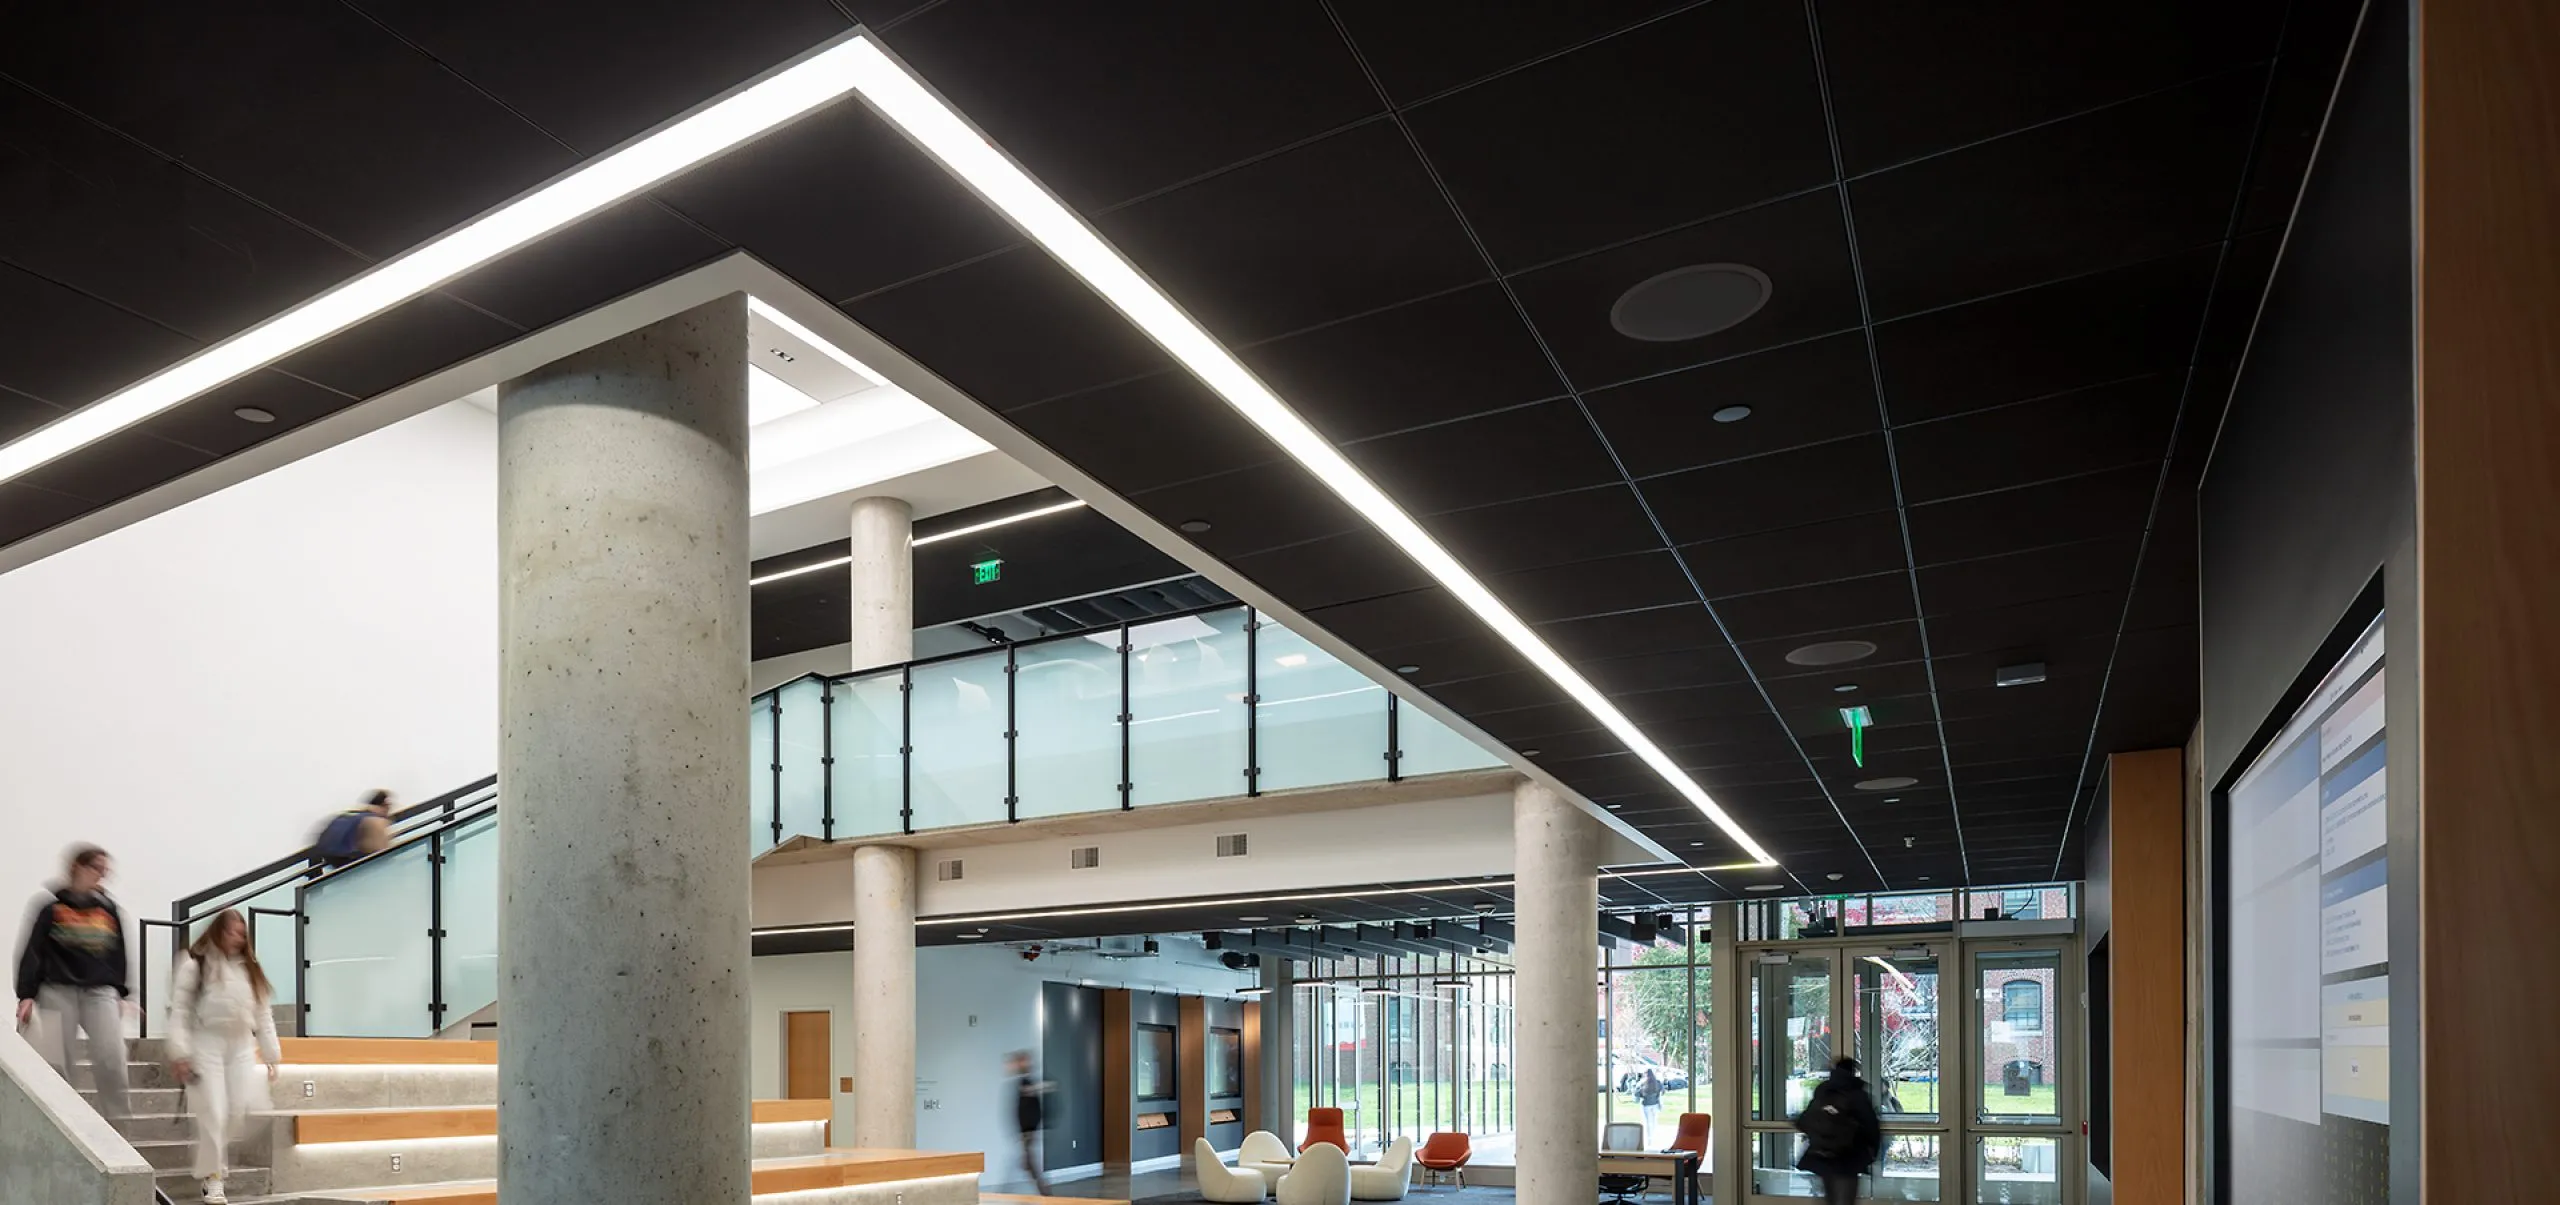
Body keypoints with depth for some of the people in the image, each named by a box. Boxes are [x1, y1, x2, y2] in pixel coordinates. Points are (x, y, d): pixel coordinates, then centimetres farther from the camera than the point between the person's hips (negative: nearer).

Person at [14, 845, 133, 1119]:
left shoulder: (108, 908, 13)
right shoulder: (52, 906, 3)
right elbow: (32, 951, 0)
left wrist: (122, 994, 12)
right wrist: (27, 995, -7)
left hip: (100, 992, 2)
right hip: (58, 991, -2)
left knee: (113, 1059, -12)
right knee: (56, 1065, -3)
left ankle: (119, 1122, -5)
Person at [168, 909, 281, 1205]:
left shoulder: (250, 968, 14)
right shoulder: (195, 964, -1)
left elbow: (263, 1014, 14)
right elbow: (179, 1009, -6)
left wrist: (272, 1055, 10)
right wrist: (179, 1052, -14)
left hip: (242, 1046, 5)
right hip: (206, 1043, -4)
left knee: (241, 1111, -4)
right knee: (213, 1113, -6)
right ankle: (213, 1179, 5)